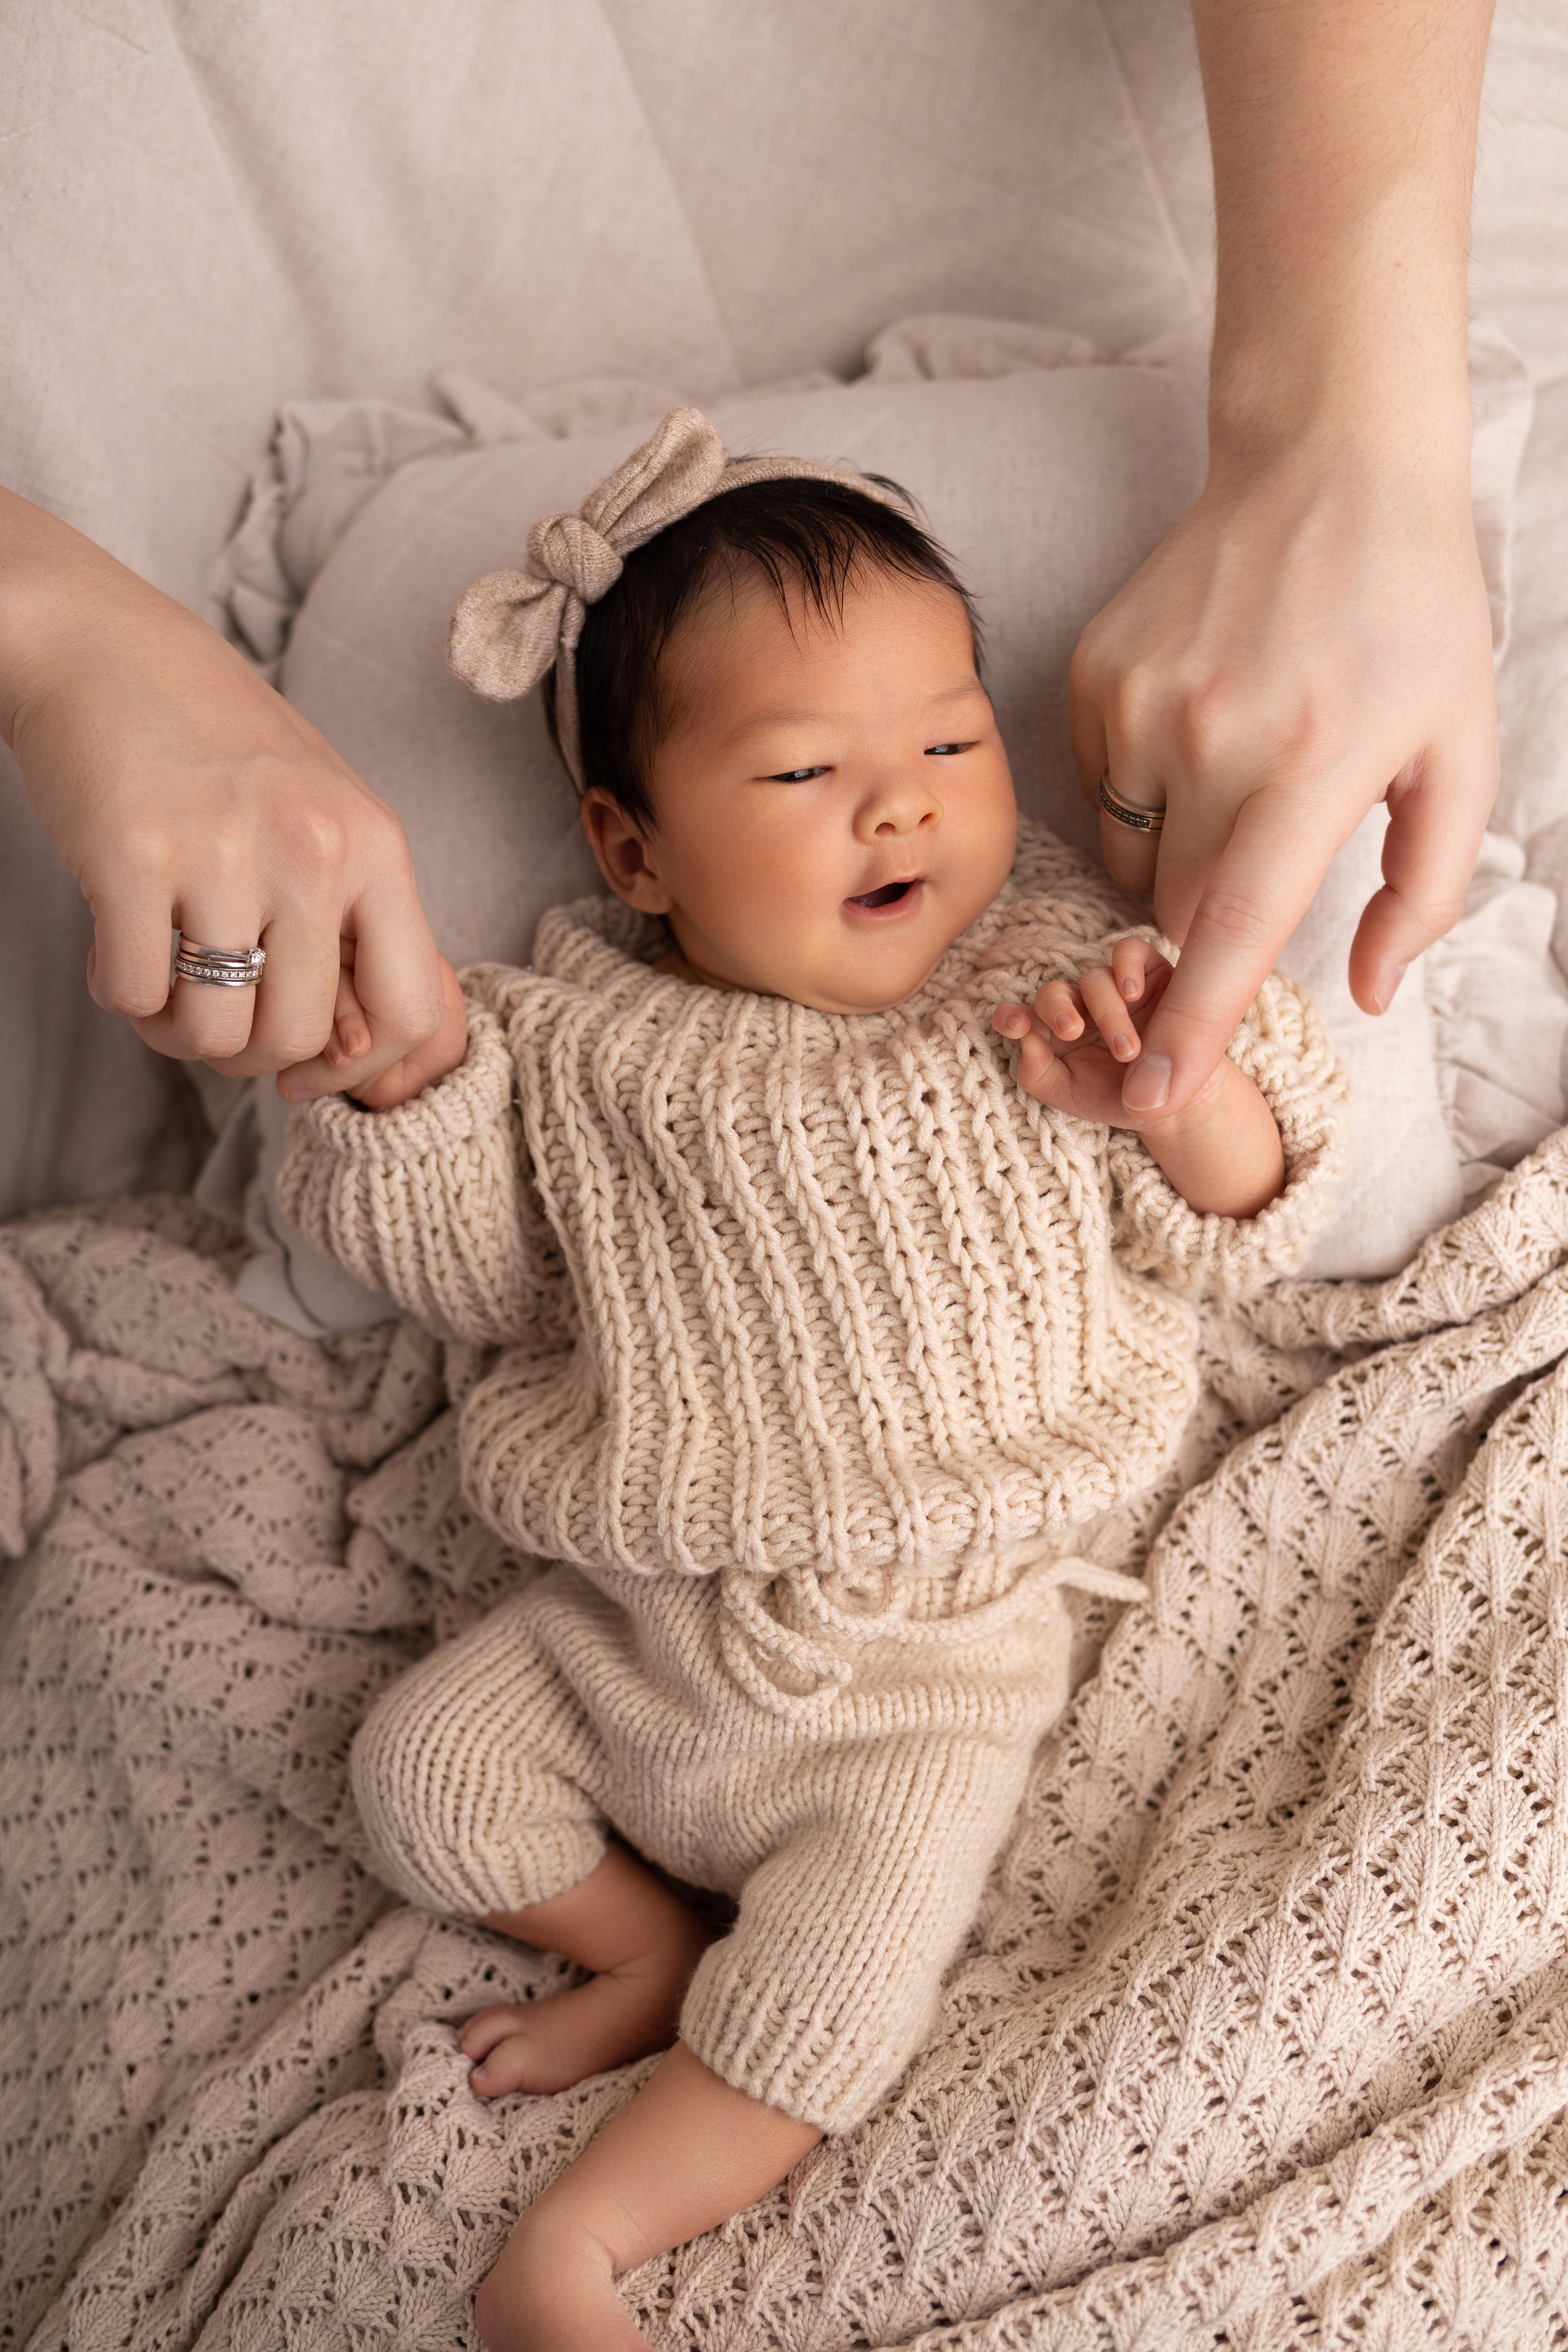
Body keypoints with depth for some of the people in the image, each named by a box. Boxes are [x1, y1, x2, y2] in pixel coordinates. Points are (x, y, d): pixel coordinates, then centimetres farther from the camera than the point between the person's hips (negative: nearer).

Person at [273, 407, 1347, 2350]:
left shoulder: (1046, 987, -10)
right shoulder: (582, 1039, -6)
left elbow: (1235, 1229, -8)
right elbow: (476, 1281, 2)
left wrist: (1182, 1085, -30)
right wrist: (413, 1082, -15)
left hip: (919, 1671, -2)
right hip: (624, 1614, 3)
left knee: (837, 1992, -11)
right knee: (419, 1768, 3)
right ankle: (655, 1955, 20)